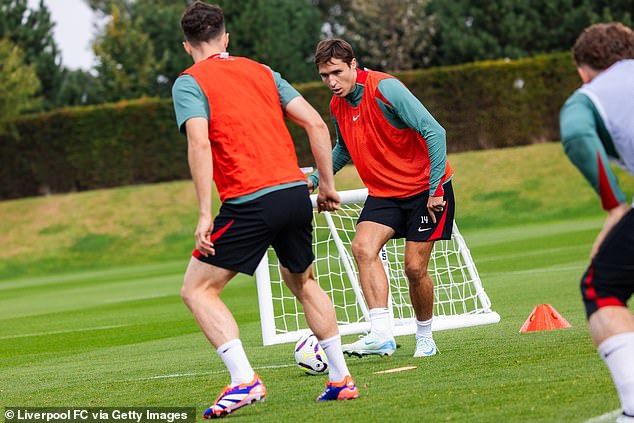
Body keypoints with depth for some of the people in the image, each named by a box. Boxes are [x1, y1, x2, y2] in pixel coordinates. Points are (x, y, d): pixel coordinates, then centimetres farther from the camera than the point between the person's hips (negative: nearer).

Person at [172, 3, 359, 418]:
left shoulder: (189, 83, 2)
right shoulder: (261, 71, 18)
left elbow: (200, 143, -13)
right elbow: (316, 124, 12)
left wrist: (205, 213, -14)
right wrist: (327, 184, 18)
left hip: (250, 204, -6)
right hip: (296, 193, 6)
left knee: (197, 290, 4)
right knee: (303, 282, 28)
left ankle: (244, 380, -12)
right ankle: (341, 378, 26)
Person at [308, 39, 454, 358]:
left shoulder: (385, 88, -20)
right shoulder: (337, 106, 3)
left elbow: (433, 131, -21)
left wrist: (434, 189, -21)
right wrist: (315, 178, 15)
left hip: (425, 190, -6)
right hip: (383, 193, 6)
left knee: (415, 267, -7)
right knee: (363, 247, -20)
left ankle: (425, 339, 17)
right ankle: (381, 334, -27)